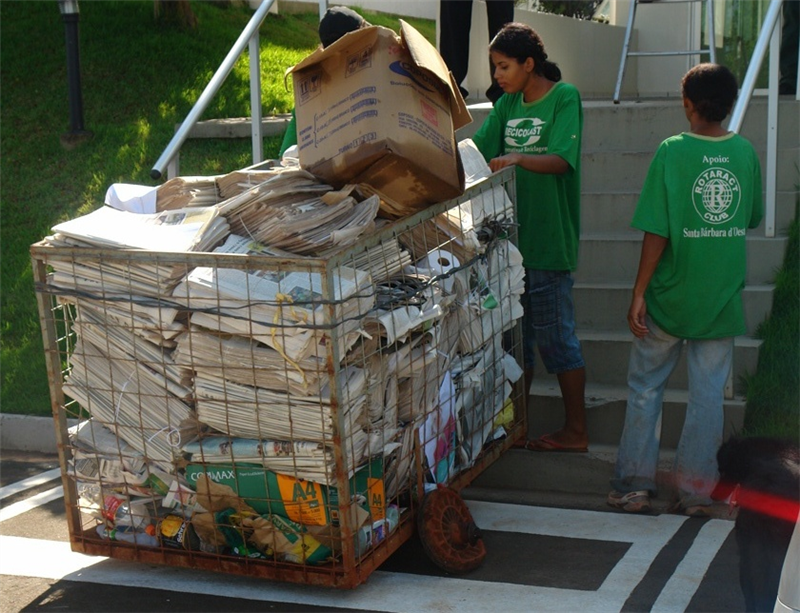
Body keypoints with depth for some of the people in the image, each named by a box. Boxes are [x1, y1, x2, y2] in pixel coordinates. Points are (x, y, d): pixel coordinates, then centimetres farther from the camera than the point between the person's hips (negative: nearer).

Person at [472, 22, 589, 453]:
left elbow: (560, 160, -22)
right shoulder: (507, 104, 11)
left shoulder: (564, 97, -9)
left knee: (554, 336, 1)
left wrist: (517, 158, -38)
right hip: (510, 234, 7)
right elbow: (478, 150, 5)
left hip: (548, 238, -7)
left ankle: (576, 430, 14)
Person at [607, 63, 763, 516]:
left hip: (671, 296, -3)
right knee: (709, 393, 9)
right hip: (722, 299, 3)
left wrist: (639, 293, -9)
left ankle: (635, 484, 13)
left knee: (646, 387, 11)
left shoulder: (672, 151, -12)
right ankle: (697, 491, 13)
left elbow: (657, 232, -14)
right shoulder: (745, 152, 0)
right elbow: (753, 218, 12)